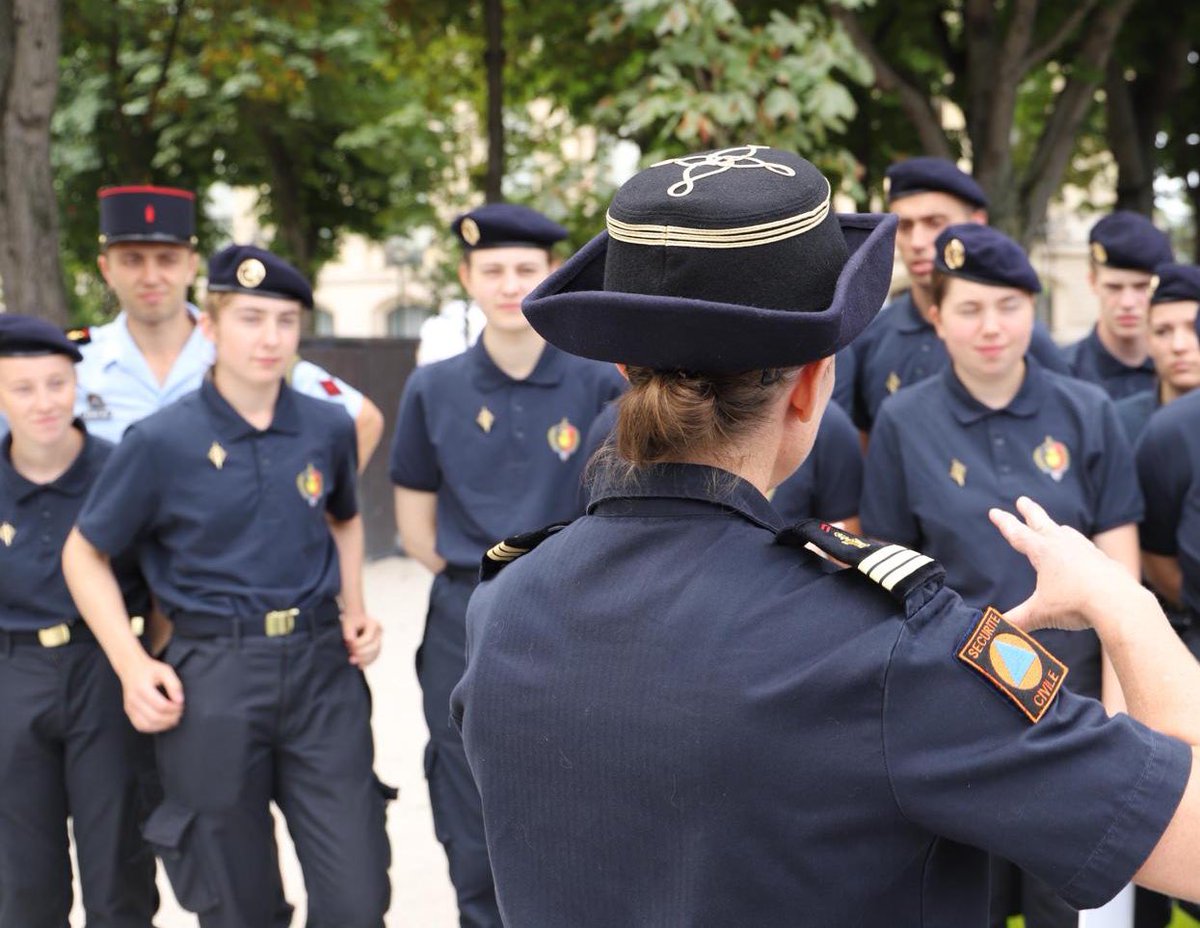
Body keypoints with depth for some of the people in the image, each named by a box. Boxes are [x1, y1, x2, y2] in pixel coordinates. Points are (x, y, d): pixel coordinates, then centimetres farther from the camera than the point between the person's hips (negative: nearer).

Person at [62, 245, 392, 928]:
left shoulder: (328, 428, 2)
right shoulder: (161, 441, -7)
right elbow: (85, 554, 3)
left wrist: (354, 608, 8)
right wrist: (131, 664, -8)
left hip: (322, 667, 2)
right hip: (213, 677, -2)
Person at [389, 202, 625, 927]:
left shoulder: (599, 384, -3)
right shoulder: (434, 390, 2)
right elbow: (415, 517, 9)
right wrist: (473, 582, 2)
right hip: (468, 631, 1)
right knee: (476, 846, 12)